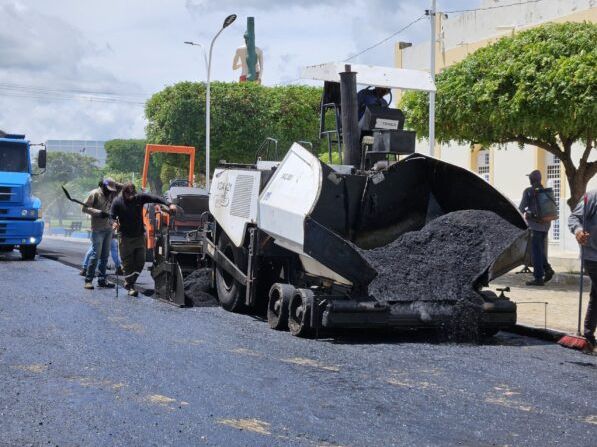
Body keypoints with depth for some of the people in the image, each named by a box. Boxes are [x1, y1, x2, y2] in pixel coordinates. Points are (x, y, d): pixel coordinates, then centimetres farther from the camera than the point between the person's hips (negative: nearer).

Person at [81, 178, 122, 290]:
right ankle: (88, 280, -4)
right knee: (96, 254, -10)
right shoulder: (95, 194, -8)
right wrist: (99, 212, -21)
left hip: (108, 228, 7)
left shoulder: (111, 194, 10)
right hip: (98, 229, -7)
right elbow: (85, 208, -11)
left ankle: (102, 280, 15)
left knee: (105, 255, 9)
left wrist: (115, 184, -3)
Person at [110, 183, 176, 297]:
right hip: (126, 237, -3)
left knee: (140, 262, 3)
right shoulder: (117, 202, -8)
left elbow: (155, 198, -4)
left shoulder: (140, 197, -4)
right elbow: (112, 216, -3)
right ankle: (130, 286, 9)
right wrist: (115, 223, -26)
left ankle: (129, 282, 22)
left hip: (140, 236, 3)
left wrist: (169, 205, -16)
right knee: (128, 263, -2)